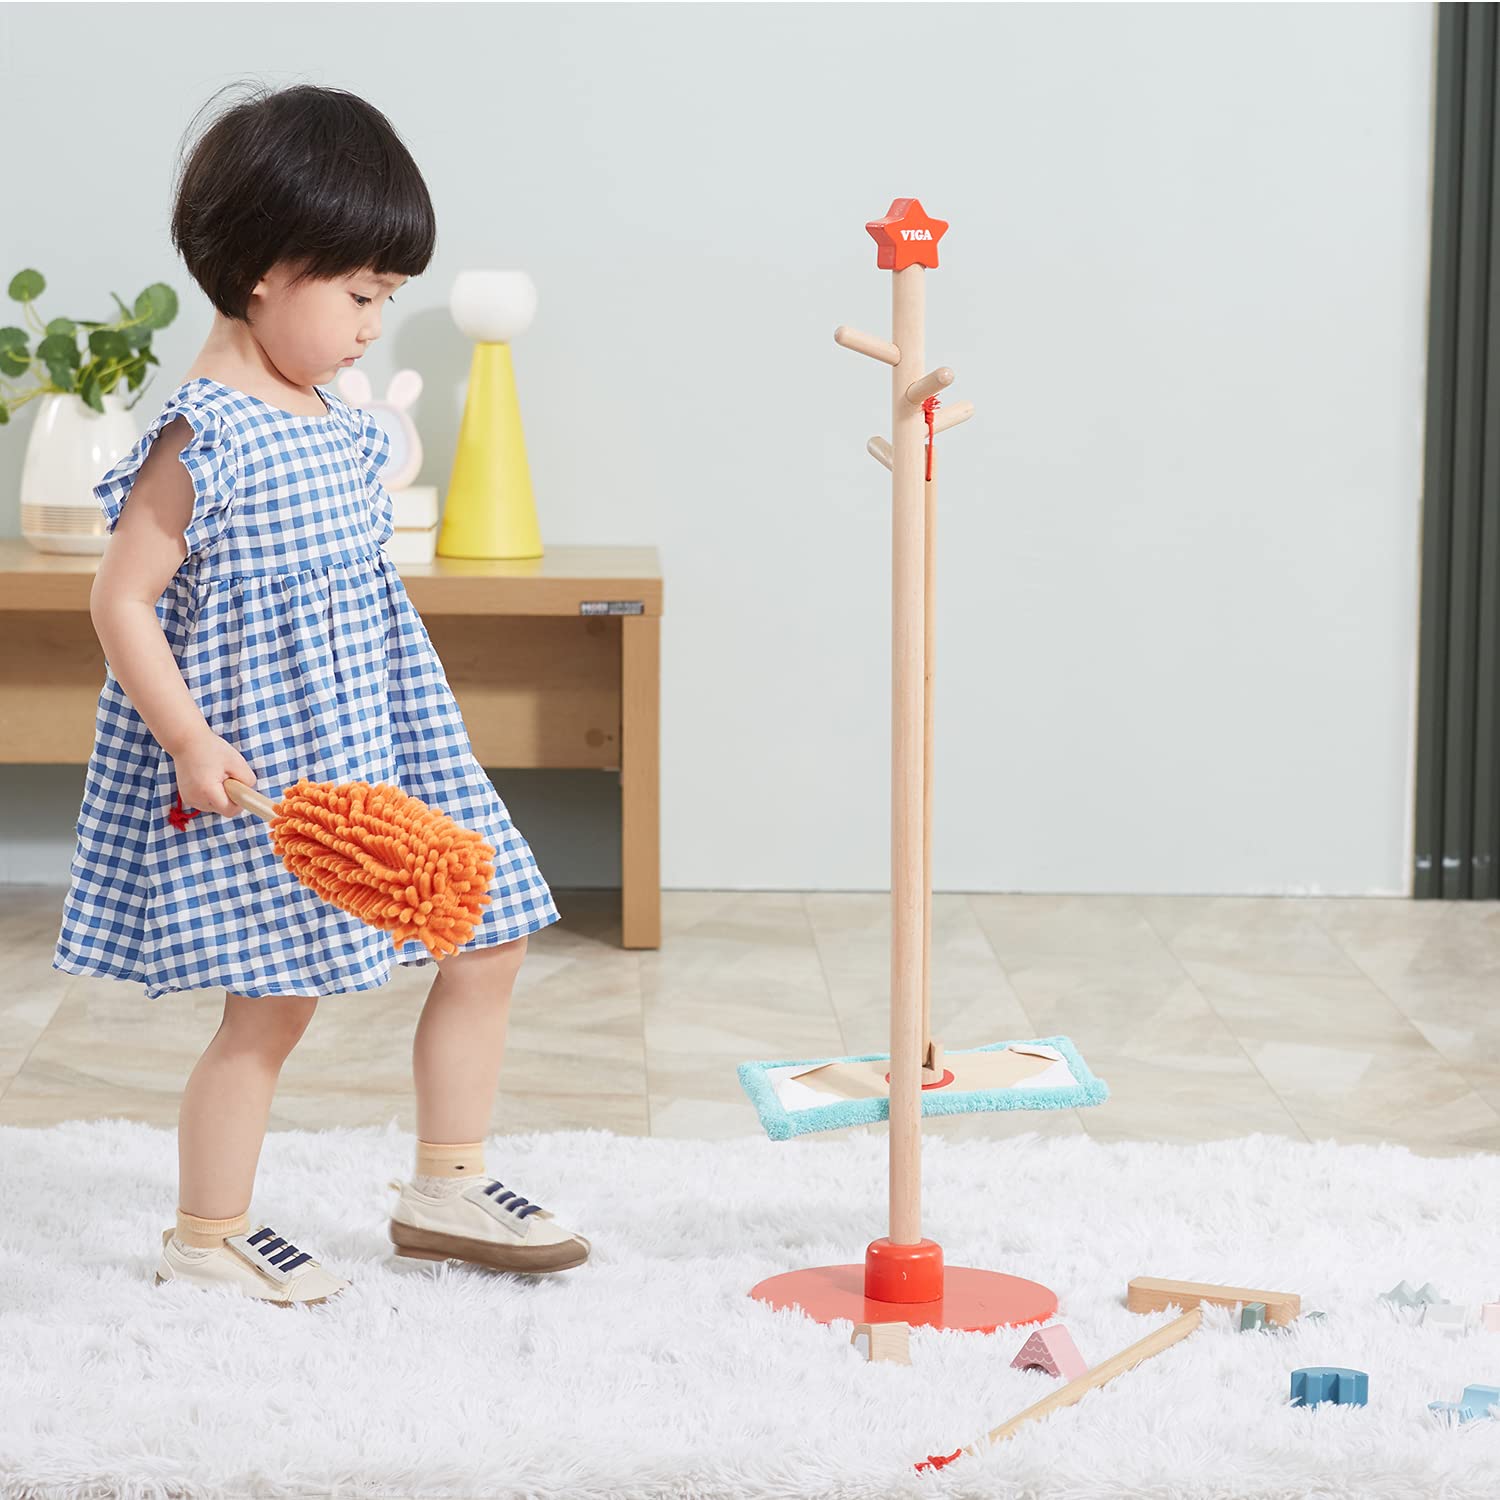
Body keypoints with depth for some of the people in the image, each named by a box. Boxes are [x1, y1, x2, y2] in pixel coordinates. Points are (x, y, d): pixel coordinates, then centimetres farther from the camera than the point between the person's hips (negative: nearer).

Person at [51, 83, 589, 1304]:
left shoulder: (336, 424, 9)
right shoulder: (202, 438, -18)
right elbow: (121, 602, -17)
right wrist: (191, 743, -23)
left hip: (369, 743, 9)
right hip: (259, 764, -9)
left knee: (489, 940, 11)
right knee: (276, 999, -3)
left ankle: (448, 1188, 24)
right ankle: (207, 1236, 13)